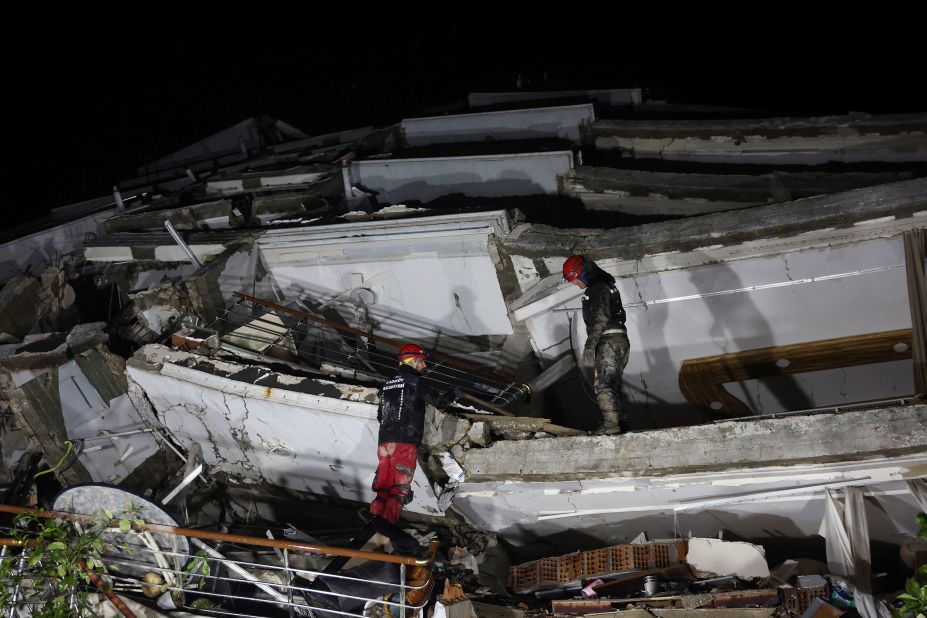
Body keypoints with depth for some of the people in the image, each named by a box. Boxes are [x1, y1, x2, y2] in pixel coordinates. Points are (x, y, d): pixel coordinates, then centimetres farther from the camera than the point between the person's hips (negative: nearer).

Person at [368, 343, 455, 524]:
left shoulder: (388, 384, 19)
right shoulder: (416, 381, -2)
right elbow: (439, 402, 0)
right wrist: (452, 394, 21)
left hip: (385, 441, 7)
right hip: (405, 442, -7)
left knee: (384, 483, 8)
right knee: (400, 486, -6)